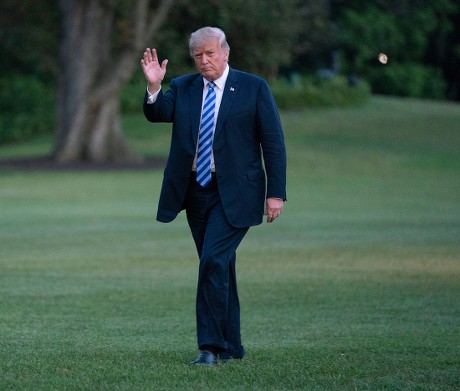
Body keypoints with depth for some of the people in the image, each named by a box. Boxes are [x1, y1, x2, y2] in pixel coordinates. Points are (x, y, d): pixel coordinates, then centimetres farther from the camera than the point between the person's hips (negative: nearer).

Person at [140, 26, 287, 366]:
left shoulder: (253, 88, -1)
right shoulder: (183, 88, 9)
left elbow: (273, 142, -3)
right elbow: (157, 113, -7)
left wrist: (276, 193, -8)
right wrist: (153, 87, -26)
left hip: (233, 194, -5)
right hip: (196, 192, 5)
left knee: (213, 261, -17)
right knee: (218, 268, 12)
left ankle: (211, 346, -14)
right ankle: (231, 346, 21)